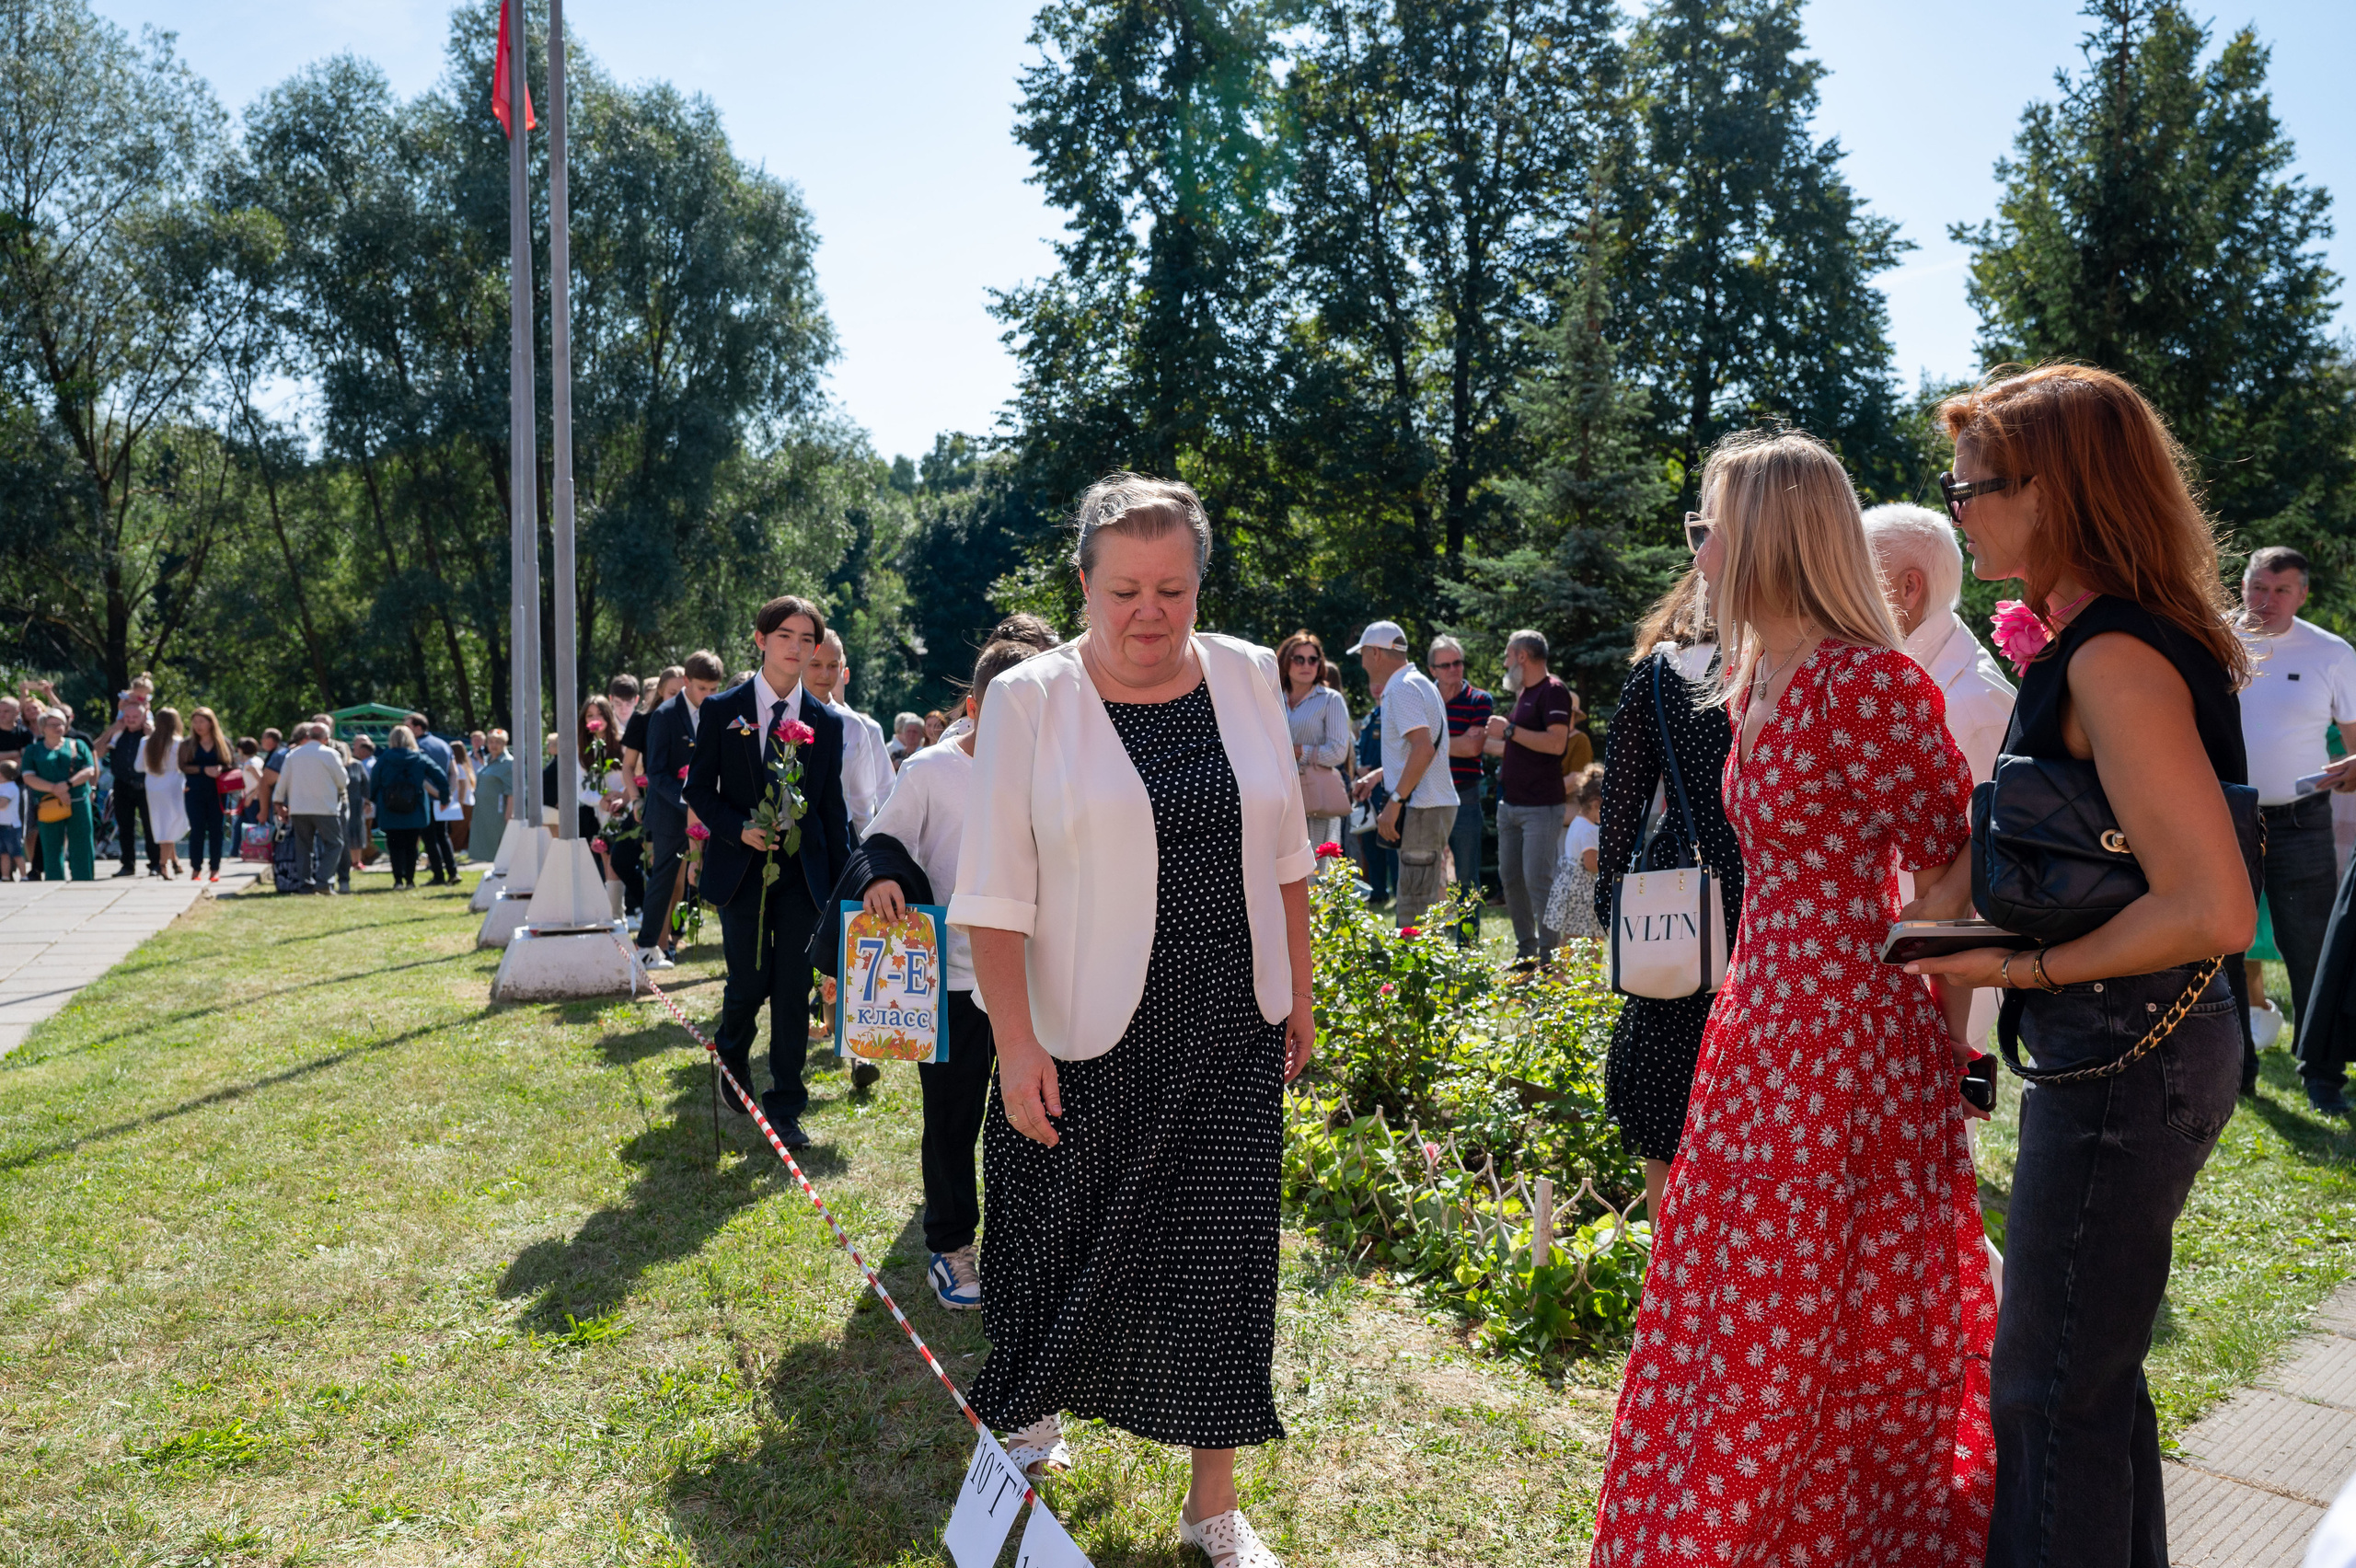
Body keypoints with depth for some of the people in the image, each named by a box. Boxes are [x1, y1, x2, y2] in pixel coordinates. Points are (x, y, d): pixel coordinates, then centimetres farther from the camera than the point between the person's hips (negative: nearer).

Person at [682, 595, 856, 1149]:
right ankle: (730, 1058, 36)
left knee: (794, 989, 1)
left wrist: (845, 883, 3)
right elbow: (699, 790, 2)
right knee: (750, 982, 2)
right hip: (741, 868, -1)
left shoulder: (826, 722, 5)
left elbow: (833, 807, 7)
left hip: (802, 871, 1)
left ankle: (785, 1109, 11)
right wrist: (740, 829, -16)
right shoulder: (721, 711, 0)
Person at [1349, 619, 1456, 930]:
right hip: (1437, 804, 10)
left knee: (1415, 912, -9)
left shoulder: (1403, 688, -13)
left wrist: (1394, 802, -23)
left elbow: (1424, 748, -25)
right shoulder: (1420, 683, 19)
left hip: (1422, 809, -10)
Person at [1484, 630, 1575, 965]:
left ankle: (1549, 957, -3)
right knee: (1511, 877, 10)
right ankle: (1525, 951, 18)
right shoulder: (1523, 693, 18)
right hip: (1510, 803, 9)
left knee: (1538, 880, -9)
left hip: (1541, 806, -9)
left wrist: (1509, 730, -18)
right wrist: (1497, 741, 19)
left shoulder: (1553, 691, -11)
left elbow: (1556, 742, -24)